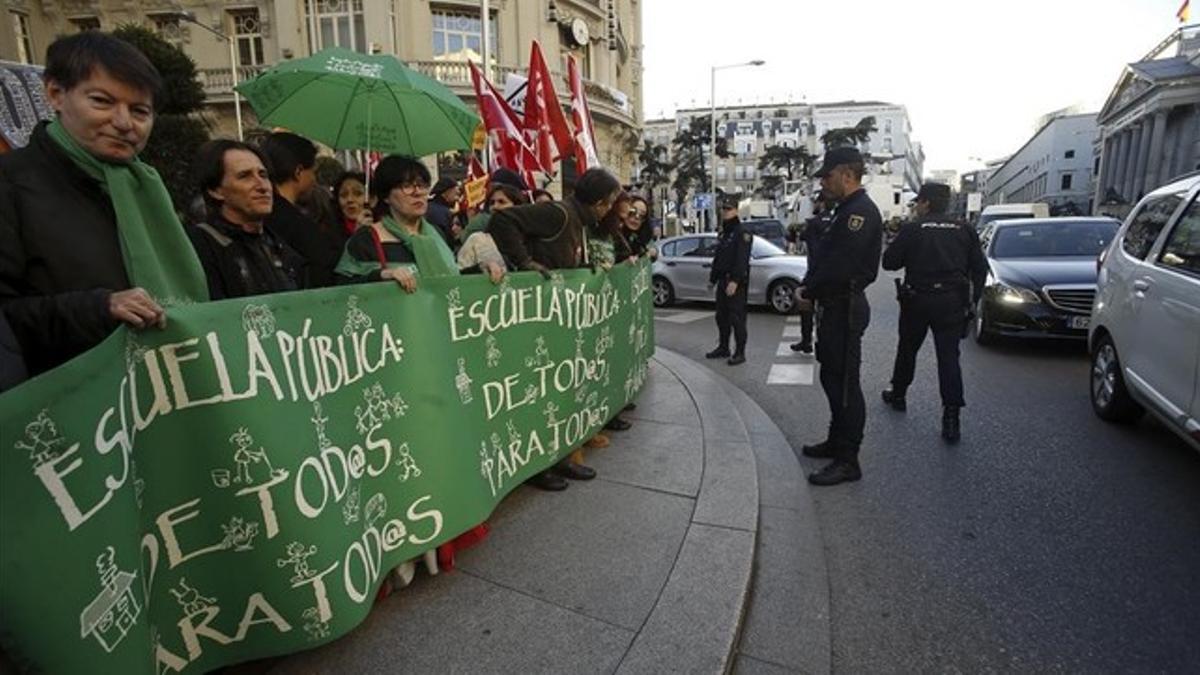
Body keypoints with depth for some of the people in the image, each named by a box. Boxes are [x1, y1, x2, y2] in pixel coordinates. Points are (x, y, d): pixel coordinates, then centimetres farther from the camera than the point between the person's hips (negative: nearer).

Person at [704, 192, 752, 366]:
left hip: (736, 282, -9)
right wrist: (712, 278, 21)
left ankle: (740, 353, -2)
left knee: (737, 317, -7)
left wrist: (735, 281, -26)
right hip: (723, 280, 9)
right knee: (721, 316, 14)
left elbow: (742, 259, -20)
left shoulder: (742, 233, -10)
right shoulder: (723, 233, 18)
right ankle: (723, 348, 25)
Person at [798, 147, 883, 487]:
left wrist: (809, 289, -11)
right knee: (832, 377, 18)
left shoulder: (860, 212, -16)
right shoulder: (847, 210, 18)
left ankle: (847, 460, 4)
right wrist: (811, 287, 4)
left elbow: (840, 266, -25)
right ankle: (837, 442, 32)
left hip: (845, 308, -11)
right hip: (834, 306, 11)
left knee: (845, 383, -5)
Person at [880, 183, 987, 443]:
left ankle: (898, 394, 33)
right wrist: (972, 299, 12)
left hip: (917, 300, -2)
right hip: (952, 302, 2)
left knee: (907, 349, 17)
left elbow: (889, 262, -5)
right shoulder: (964, 231, 6)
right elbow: (979, 267, 7)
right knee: (949, 356, 1)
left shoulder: (912, 229, -6)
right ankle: (951, 417, -4)